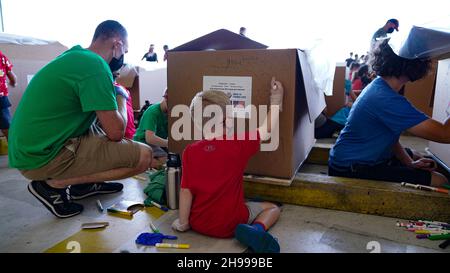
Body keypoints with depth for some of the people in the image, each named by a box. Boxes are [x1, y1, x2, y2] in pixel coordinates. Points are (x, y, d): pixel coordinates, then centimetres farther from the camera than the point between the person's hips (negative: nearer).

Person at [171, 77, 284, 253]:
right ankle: (257, 229, -12)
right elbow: (267, 130, 0)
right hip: (229, 225, -3)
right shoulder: (238, 144, -14)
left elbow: (186, 190, -9)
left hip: (198, 224, 4)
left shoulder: (190, 151, -9)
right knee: (272, 208, 16)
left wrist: (183, 222, 3)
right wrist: (276, 100, 11)